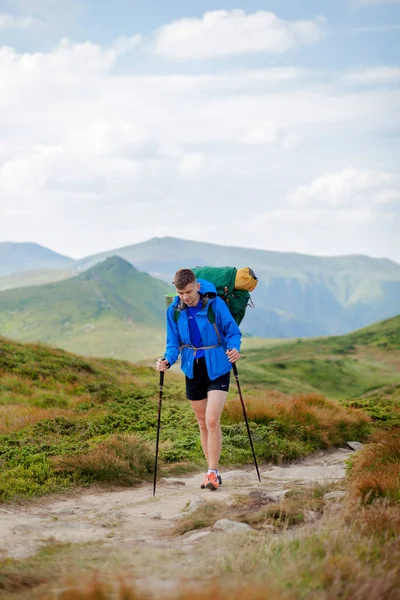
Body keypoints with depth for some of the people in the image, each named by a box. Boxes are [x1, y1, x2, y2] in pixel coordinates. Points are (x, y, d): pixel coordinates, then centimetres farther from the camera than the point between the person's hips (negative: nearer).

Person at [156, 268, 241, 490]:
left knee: (212, 420, -15)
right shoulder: (174, 311, -3)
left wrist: (234, 348, -28)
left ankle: (213, 472, -6)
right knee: (203, 424, 10)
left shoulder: (215, 304, -15)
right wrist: (168, 360, -16)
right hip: (193, 370, 4)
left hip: (217, 369, -4)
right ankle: (213, 473, 21)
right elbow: (173, 343, 3)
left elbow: (233, 332, -8)